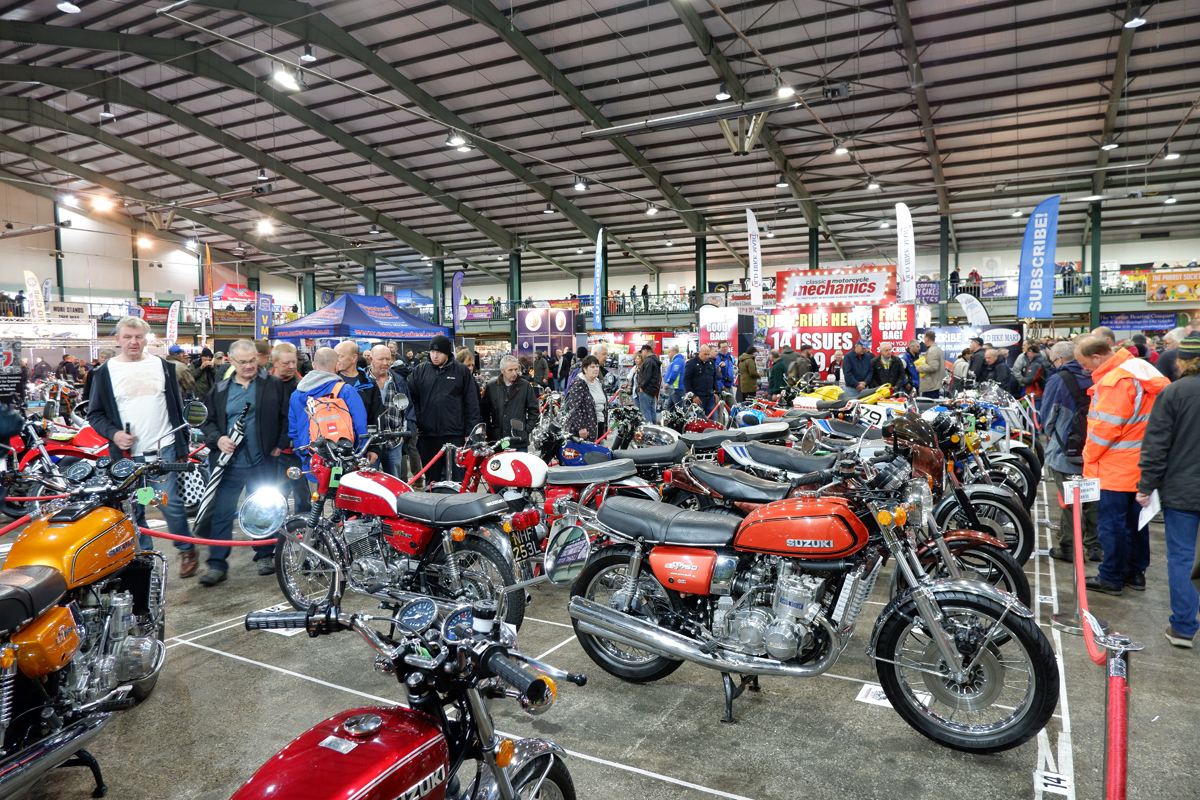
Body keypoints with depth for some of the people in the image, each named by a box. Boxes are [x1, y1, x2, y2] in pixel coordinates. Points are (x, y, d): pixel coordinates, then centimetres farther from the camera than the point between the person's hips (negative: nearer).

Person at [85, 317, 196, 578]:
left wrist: (183, 445, 7)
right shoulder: (105, 372, 5)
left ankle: (187, 550, 12)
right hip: (127, 454, 1)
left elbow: (177, 407, 10)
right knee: (133, 509, 7)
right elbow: (95, 413, 7)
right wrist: (113, 434, -12)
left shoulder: (163, 366, 8)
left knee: (171, 504, -5)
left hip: (163, 449, -1)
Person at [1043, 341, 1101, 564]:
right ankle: (1094, 546, 21)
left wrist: (1050, 435, 14)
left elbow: (1047, 414, -4)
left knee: (1068, 501, 2)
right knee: (1092, 499, 14)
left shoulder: (1058, 380, -12)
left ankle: (1069, 547, 8)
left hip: (1065, 451, -5)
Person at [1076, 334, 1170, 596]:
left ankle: (1111, 577, 10)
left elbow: (1105, 427, -22)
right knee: (1134, 519, 17)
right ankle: (1136, 572, 28)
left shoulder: (1114, 380, -22)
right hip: (1139, 465, 10)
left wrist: (1088, 456, -8)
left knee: (1111, 522, 1)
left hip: (1114, 468, -10)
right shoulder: (1139, 368, 8)